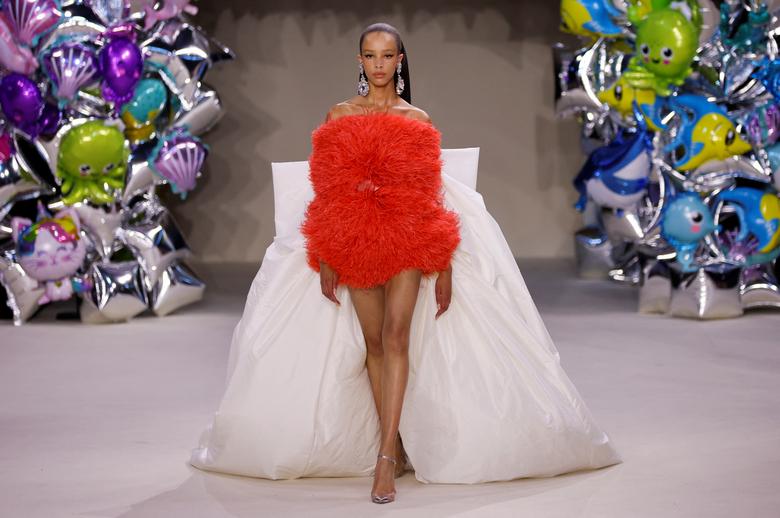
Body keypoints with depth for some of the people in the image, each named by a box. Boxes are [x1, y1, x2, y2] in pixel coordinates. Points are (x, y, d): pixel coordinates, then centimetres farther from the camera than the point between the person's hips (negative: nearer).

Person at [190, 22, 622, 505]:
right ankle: (393, 445, 10)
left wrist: (445, 266, -1)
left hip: (408, 239, -2)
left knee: (396, 336, -16)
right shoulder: (340, 116, 9)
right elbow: (328, 190, 7)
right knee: (374, 343, 4)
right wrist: (325, 258, 0)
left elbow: (433, 193, 4)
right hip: (354, 239, 2)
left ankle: (386, 457, -22)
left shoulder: (417, 120, 7)